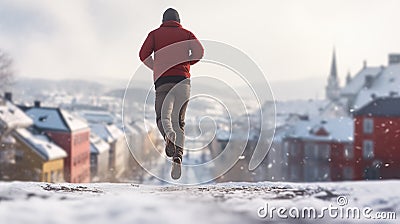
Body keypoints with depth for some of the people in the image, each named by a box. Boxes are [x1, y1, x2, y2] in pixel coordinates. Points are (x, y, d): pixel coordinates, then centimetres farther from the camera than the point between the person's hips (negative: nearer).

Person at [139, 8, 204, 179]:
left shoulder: (155, 34, 16)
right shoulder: (186, 34, 17)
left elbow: (143, 54, 2)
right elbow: (199, 51, 0)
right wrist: (186, 63, 17)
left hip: (162, 80, -1)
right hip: (183, 79, 1)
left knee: (163, 116, 1)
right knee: (178, 120, 7)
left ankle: (168, 135, -35)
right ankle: (177, 157, -11)